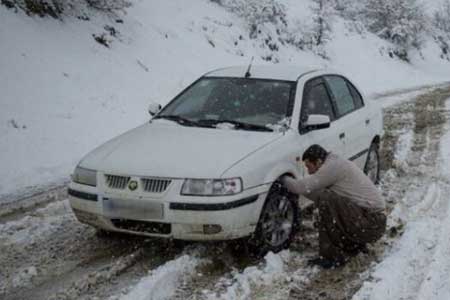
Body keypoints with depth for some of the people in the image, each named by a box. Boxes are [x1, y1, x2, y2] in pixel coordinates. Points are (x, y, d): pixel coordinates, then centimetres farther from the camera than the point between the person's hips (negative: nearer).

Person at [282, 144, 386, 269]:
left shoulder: (333, 165, -14)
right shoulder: (337, 163, 16)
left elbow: (304, 187, -16)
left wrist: (284, 179, 1)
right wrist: (292, 186, 12)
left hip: (371, 225, -10)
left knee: (326, 200, -21)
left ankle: (331, 255, -13)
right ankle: (355, 245, 18)